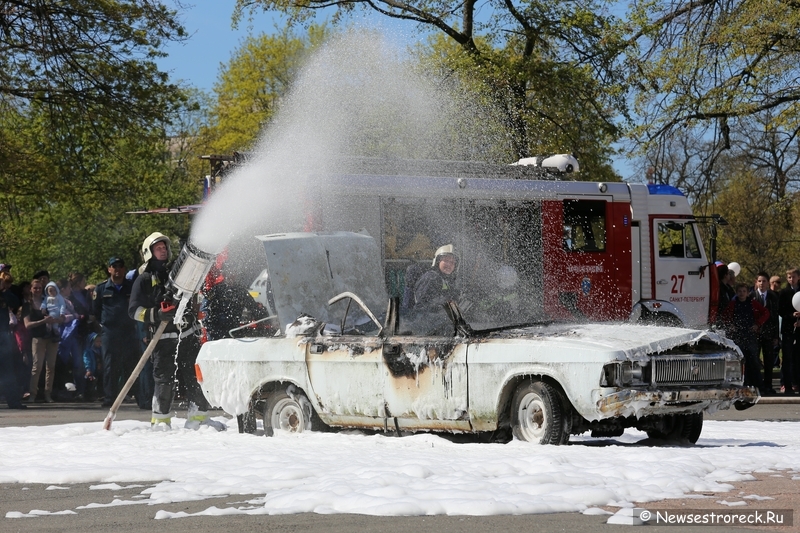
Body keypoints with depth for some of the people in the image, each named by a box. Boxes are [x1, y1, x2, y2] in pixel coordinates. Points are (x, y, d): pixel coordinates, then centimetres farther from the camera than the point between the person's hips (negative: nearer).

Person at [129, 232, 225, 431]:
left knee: (196, 377, 3)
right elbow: (134, 310, -4)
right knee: (164, 379, -8)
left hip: (188, 335, 5)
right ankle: (160, 421, 0)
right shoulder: (144, 280, 2)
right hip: (163, 338, -5)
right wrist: (156, 314, -18)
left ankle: (198, 418, 13)